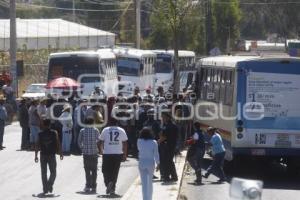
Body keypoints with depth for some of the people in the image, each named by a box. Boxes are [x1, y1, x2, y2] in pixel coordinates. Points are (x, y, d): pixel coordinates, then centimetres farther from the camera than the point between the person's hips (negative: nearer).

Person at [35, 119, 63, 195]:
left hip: (43, 155, 1)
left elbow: (37, 145, -2)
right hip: (52, 155, -1)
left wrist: (36, 156, 4)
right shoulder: (54, 133, -2)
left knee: (43, 173, 9)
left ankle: (45, 189, 5)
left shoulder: (40, 134, -1)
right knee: (53, 172, 8)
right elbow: (58, 144, -3)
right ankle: (50, 185, -15)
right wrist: (60, 153, 6)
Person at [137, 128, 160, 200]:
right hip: (151, 163, 1)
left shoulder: (139, 142, -7)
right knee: (150, 182, 18)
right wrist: (158, 163, 3)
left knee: (144, 183, -1)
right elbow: (156, 154, -6)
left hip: (142, 163, -1)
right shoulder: (153, 142, -9)